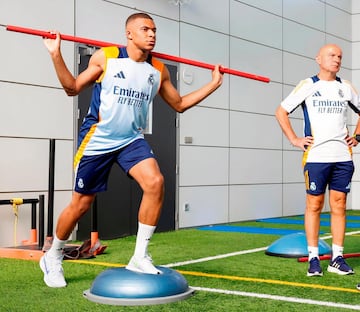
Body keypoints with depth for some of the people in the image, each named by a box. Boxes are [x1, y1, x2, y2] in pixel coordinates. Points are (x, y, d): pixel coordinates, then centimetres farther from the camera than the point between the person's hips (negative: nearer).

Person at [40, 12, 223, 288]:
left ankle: (140, 257, -12)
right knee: (81, 204, 3)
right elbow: (73, 88, -2)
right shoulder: (105, 57, -6)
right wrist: (56, 55, -14)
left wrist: (213, 84, 11)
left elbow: (179, 104, 15)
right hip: (97, 139, -3)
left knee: (155, 182, -24)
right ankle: (52, 257, 29)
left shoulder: (159, 70, 4)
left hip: (131, 140, 3)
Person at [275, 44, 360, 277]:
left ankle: (337, 258, 9)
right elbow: (281, 112, 4)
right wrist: (294, 140, -3)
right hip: (316, 156, -3)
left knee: (339, 206, 3)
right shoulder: (308, 86, 3)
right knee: (314, 205, -1)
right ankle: (313, 258, 5)